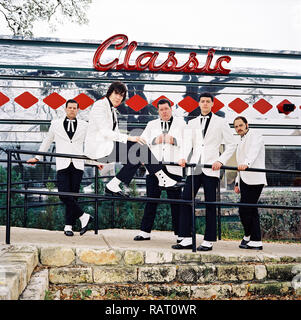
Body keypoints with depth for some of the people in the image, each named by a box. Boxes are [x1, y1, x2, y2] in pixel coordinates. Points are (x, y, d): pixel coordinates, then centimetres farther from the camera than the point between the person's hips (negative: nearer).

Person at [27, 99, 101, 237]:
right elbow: (47, 142, 21)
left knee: (73, 196, 0)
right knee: (64, 195, -14)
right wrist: (37, 158, 21)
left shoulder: (84, 125, 12)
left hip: (77, 165, 0)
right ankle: (84, 217, -3)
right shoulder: (55, 124, 11)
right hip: (62, 165, 0)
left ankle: (68, 226, 8)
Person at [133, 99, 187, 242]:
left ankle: (179, 233, 6)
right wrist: (154, 140, -6)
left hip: (173, 167, -2)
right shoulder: (151, 124, 19)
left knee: (175, 201, -1)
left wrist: (173, 140, -11)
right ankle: (145, 231, 10)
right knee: (151, 200, 4)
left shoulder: (181, 123, 12)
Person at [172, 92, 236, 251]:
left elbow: (231, 145, 6)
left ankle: (208, 241, 6)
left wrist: (221, 161, -7)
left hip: (211, 168, -3)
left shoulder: (220, 122, 7)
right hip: (194, 167, 4)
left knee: (210, 204, 0)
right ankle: (187, 239, 0)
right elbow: (188, 143, 16)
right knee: (185, 200, -5)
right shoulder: (192, 123, 18)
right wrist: (183, 157, -3)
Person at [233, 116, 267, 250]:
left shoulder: (254, 136, -2)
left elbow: (253, 152, -24)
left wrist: (246, 164, -43)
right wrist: (237, 182, 21)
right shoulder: (241, 141, 26)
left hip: (254, 180, -8)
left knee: (244, 210, -12)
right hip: (244, 180, 9)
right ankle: (256, 241, 10)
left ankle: (248, 236, 3)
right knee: (251, 211, 7)